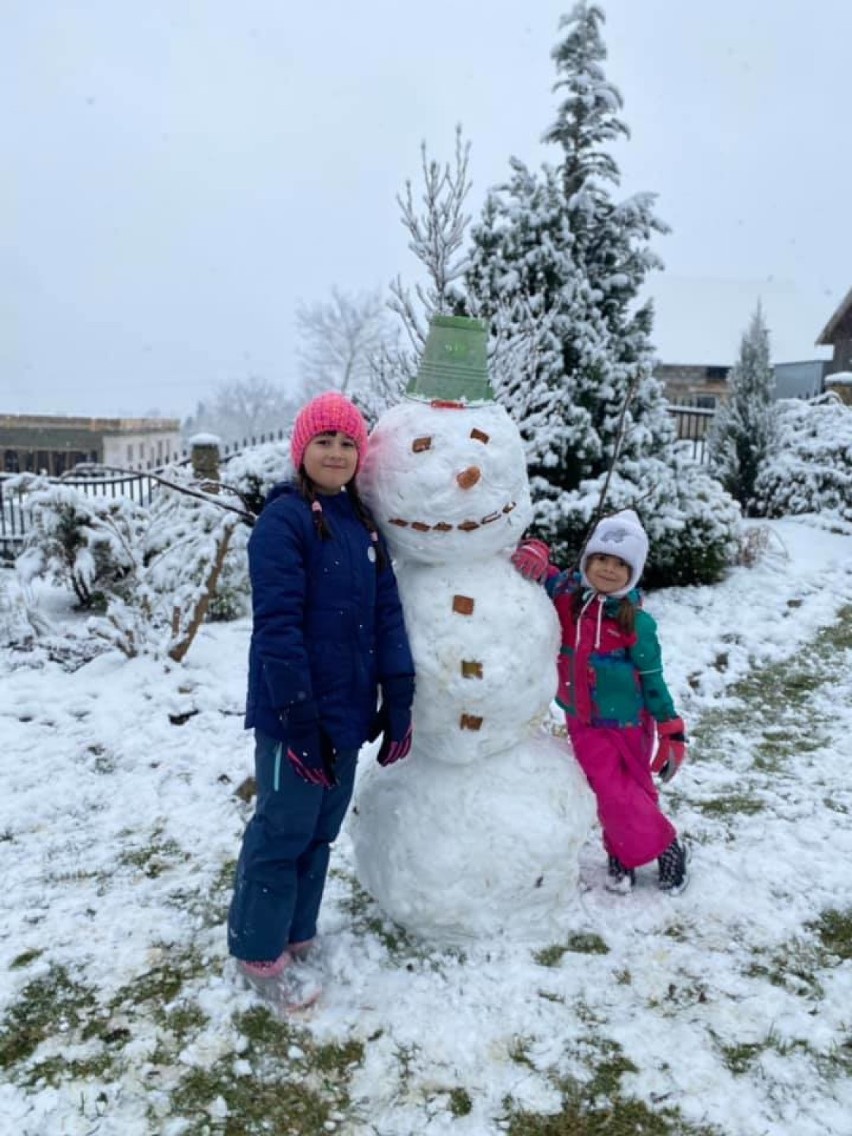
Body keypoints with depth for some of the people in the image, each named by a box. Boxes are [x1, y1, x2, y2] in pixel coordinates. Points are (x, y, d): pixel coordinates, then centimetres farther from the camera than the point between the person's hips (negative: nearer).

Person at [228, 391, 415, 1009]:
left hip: (347, 710, 7)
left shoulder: (362, 522, 9)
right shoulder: (284, 518, -13)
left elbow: (387, 616, 7)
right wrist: (300, 721, -20)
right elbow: (276, 626, -19)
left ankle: (296, 934, 36)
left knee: (322, 829, 18)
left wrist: (398, 704, 2)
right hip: (296, 713, -7)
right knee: (283, 833, 6)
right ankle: (260, 952, 26)